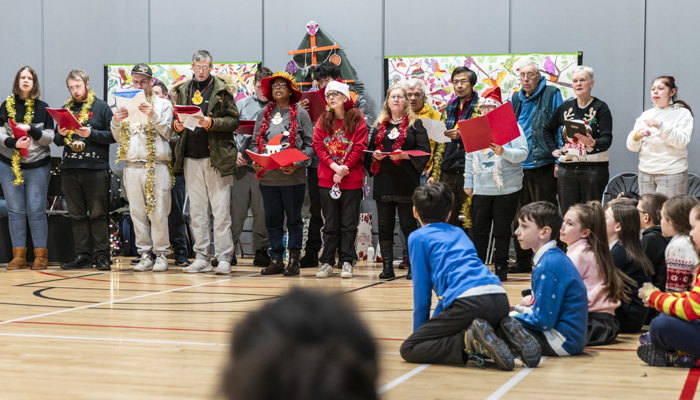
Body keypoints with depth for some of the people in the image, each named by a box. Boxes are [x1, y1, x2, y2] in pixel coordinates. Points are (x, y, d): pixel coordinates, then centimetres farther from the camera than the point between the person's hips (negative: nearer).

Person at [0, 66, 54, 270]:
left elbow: (49, 138, 0)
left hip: (38, 166, -1)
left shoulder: (42, 108, 4)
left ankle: (41, 256, 2)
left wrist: (31, 129, -16)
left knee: (36, 211, -3)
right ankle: (18, 256, 7)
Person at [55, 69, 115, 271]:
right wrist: (60, 135, -4)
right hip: (70, 169, 5)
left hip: (96, 169, -4)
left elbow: (112, 135, -3)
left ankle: (101, 256, 1)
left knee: (98, 214, -2)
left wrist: (91, 133, -16)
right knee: (77, 215, 6)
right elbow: (58, 141, 18)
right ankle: (82, 255, 11)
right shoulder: (66, 108, 16)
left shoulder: (101, 106, 3)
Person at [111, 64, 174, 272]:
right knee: (137, 213, 3)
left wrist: (153, 116, -16)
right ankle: (145, 254, 9)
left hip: (156, 166, -3)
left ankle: (161, 254, 2)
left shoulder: (163, 104, 8)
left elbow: (167, 133, -2)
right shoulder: (125, 105, 17)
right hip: (132, 166, 4)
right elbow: (119, 138, 15)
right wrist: (116, 122, -5)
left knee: (158, 213, -6)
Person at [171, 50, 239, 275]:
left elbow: (233, 121, -4)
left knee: (221, 210, -4)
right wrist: (177, 125, -3)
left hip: (216, 157, -4)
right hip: (191, 158, 4)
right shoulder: (182, 90, 14)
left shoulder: (221, 89, 1)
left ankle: (224, 258, -2)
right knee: (197, 210, 7)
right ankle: (202, 258, 12)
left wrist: (210, 123, -19)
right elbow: (176, 119, 20)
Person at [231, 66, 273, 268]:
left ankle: (261, 251, 14)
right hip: (242, 165, 1)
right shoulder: (241, 105, 12)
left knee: (263, 211, 4)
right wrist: (235, 152, -5)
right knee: (236, 210, 2)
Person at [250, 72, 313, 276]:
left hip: (292, 177, -4)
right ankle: (276, 260, 16)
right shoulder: (264, 114, 10)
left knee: (294, 219, 5)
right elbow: (255, 142, 12)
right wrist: (255, 161, -6)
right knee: (272, 219, 8)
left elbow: (309, 145, -3)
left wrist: (297, 164, -16)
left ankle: (294, 260, 12)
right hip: (267, 177, 4)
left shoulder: (300, 113, 0)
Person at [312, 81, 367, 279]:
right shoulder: (323, 121, 8)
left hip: (352, 180, -2)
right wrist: (335, 167, -13)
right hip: (327, 179, 2)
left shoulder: (357, 119, 0)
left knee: (349, 223, 2)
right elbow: (318, 146, 0)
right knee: (330, 224, 6)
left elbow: (359, 147, -6)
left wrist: (344, 170, -13)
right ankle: (327, 263, 9)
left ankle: (347, 262, 7)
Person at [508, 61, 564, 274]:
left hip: (543, 166, -6)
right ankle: (523, 261, 19)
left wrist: (558, 161, -11)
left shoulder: (551, 95, -1)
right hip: (519, 166, 6)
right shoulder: (516, 100, 15)